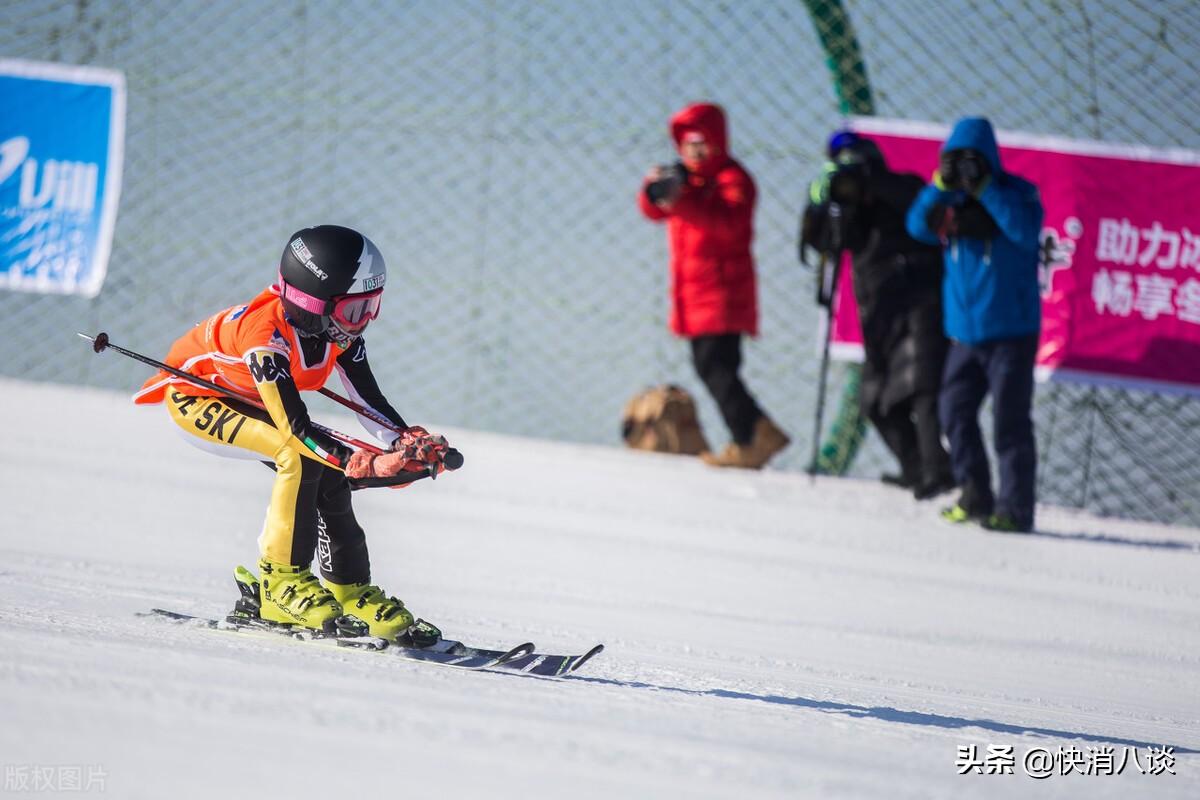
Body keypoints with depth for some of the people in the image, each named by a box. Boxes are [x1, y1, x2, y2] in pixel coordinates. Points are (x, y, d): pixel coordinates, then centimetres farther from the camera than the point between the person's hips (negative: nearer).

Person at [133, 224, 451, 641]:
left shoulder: (338, 327, -16)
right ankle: (283, 582, -19)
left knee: (327, 473, -9)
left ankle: (349, 591, 2)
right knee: (301, 453, -28)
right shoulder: (266, 330, -39)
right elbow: (296, 427, -43)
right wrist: (368, 464, -50)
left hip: (245, 400, 7)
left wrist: (411, 443, -27)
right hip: (193, 396, -7)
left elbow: (370, 400, -10)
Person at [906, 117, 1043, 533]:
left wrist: (984, 188, -23)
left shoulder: (1016, 193, -5)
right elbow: (919, 226, -4)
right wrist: (941, 185, -15)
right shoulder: (952, 198, 9)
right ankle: (975, 497, 19)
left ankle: (1015, 508, -4)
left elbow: (1026, 232, -23)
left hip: (1011, 330, -6)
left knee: (1010, 420, -6)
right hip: (964, 331, 6)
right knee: (955, 412, 6)